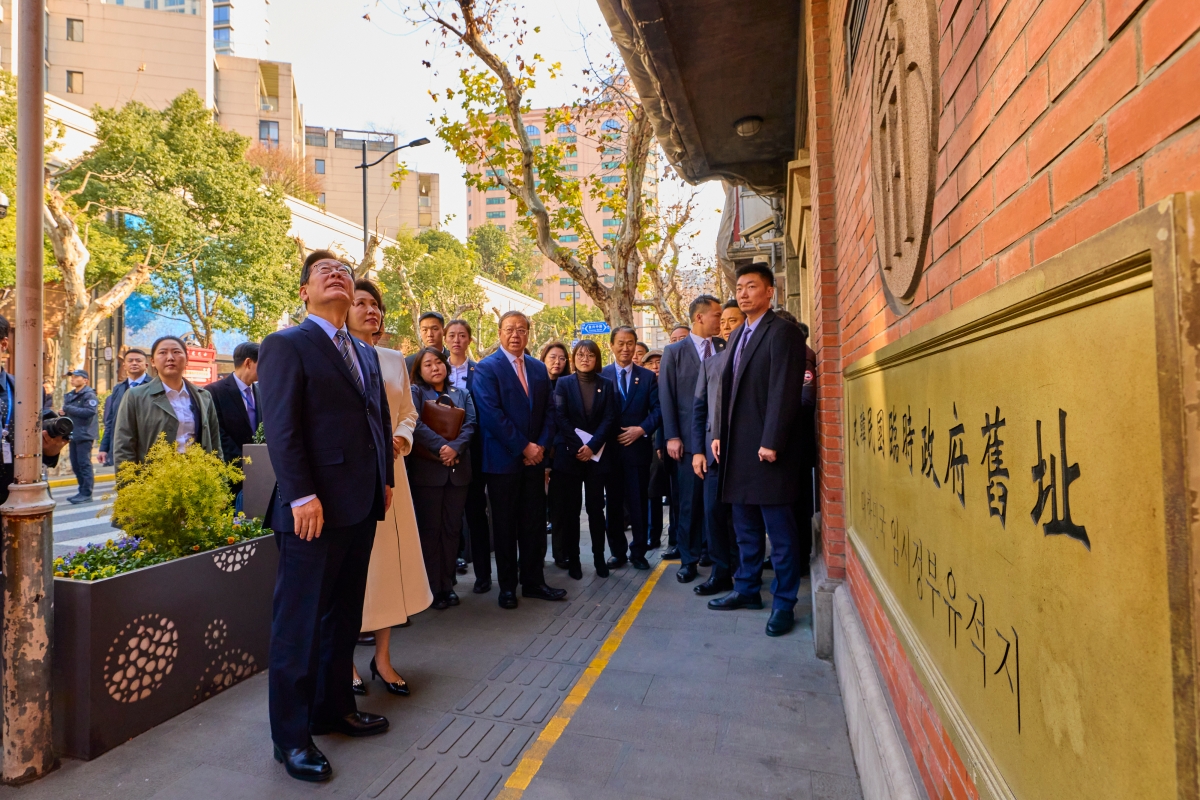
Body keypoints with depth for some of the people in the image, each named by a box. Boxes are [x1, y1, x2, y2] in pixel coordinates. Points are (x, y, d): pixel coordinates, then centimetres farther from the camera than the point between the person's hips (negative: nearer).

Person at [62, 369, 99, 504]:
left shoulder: (89, 395, -9)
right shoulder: (70, 395, 18)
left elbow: (90, 411, -23)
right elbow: (67, 412, 25)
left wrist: (69, 409, -18)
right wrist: (64, 412, 2)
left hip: (85, 435, -9)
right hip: (73, 435, 9)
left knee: (84, 464, -7)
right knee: (75, 465, 12)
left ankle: (87, 494, -4)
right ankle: (82, 491, 20)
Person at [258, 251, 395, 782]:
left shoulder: (366, 354, 18)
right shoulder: (286, 344, -5)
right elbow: (280, 427, -14)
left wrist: (386, 478, 11)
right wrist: (301, 495, -20)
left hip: (361, 508, 8)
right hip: (315, 509, -7)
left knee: (343, 618, 18)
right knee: (299, 624, 5)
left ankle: (334, 708, 34)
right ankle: (291, 736, 20)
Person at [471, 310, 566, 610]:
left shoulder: (539, 369, 11)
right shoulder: (487, 368, -6)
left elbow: (548, 411, 9)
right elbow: (491, 415, -15)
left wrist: (541, 446, -6)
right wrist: (523, 447, -15)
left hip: (534, 458, 5)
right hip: (503, 459, -4)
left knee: (535, 523, 9)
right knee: (505, 525, 7)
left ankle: (533, 581, 22)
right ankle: (508, 585, 20)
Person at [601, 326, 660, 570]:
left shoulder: (648, 376, 6)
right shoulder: (601, 376, 3)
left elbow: (657, 409, 1)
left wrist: (642, 429, -13)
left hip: (638, 447, 0)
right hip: (609, 448, 0)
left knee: (638, 503, 4)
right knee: (614, 503, 9)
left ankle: (638, 553, 17)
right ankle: (618, 552, 22)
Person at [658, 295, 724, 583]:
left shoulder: (726, 348, 8)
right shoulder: (674, 351, 4)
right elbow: (666, 397, 0)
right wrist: (672, 437, -6)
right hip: (689, 437, -1)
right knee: (689, 502, 5)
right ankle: (689, 559, 17)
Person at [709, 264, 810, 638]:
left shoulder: (783, 332, -9)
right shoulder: (737, 335, 17)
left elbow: (784, 392, -16)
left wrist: (771, 442, -20)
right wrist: (720, 435, 10)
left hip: (768, 449, -8)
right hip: (738, 448, 8)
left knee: (779, 529, 2)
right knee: (745, 525, 17)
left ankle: (784, 603, 15)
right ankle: (747, 589, 31)